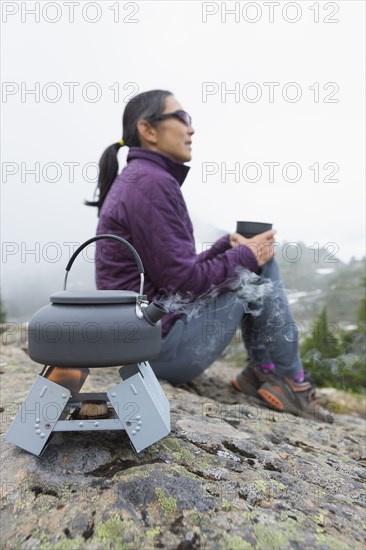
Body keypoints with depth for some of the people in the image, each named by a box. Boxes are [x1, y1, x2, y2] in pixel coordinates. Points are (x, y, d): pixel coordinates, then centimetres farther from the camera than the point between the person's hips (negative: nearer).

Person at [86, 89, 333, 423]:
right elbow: (183, 280, -20)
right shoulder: (150, 182, -17)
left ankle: (263, 370, 12)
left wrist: (227, 246, 4)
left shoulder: (138, 180, 14)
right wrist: (245, 255, -6)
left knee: (251, 261, 13)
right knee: (259, 266, -5)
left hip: (146, 335, 9)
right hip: (161, 342, -9)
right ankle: (289, 381, 8)